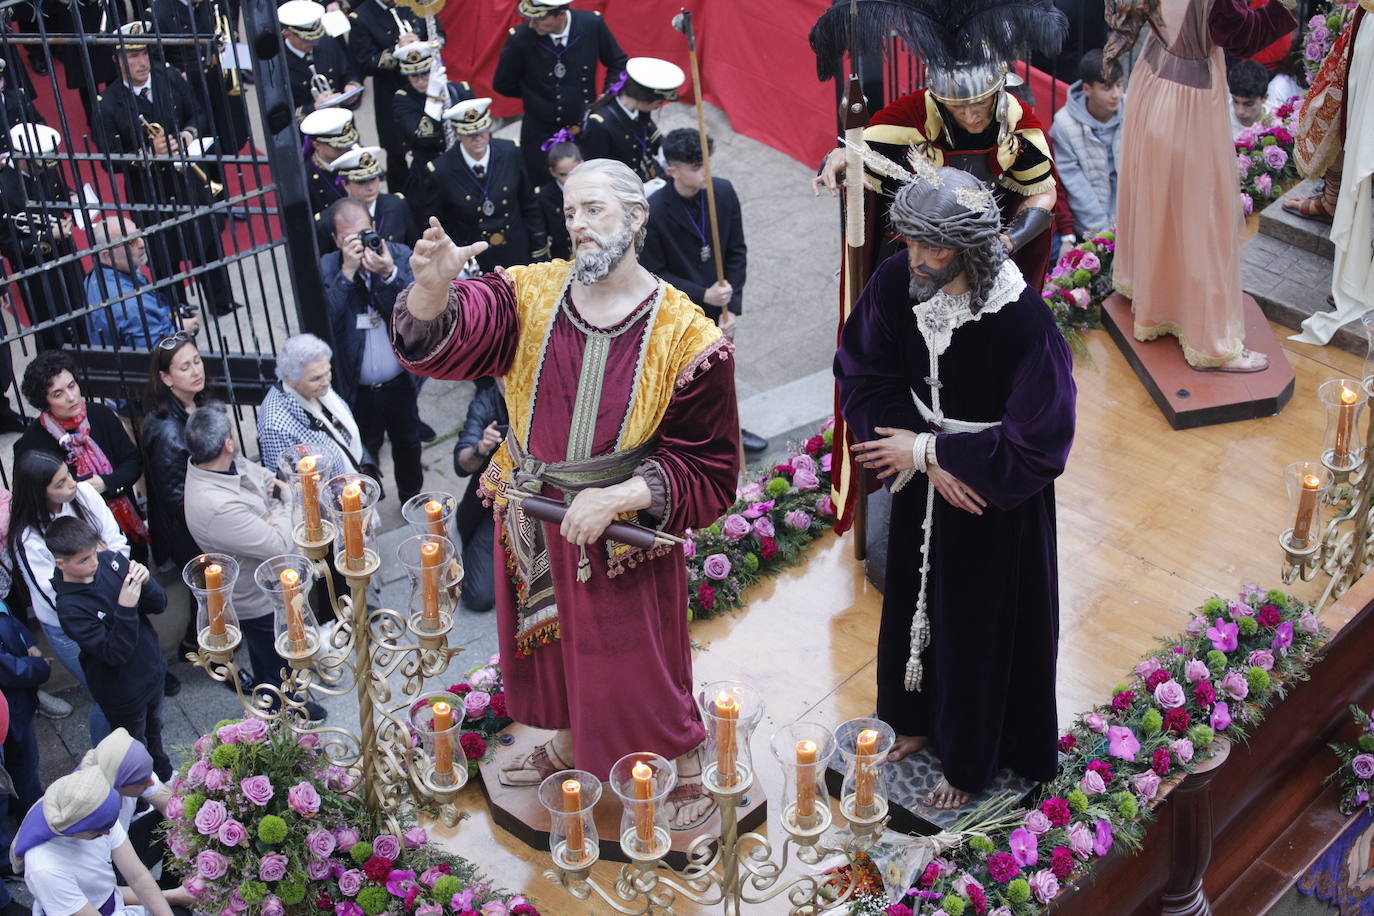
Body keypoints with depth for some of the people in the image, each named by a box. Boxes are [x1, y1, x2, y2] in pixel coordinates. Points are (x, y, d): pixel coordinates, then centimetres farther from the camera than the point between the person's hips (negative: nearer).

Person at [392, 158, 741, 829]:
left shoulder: (685, 335, -15)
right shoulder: (532, 294, -6)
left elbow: (707, 469, -14)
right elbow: (441, 341, -20)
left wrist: (617, 497, -25)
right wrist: (432, 289, -42)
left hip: (624, 532, -4)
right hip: (533, 523, 4)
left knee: (638, 659, 10)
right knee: (553, 646, 24)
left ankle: (688, 776, 36)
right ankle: (566, 745, 52)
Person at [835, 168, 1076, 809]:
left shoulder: (1022, 321, -31)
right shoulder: (897, 282, -18)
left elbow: (1038, 445, -26)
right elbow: (863, 376, -6)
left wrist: (925, 449, -22)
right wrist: (927, 457, -17)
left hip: (995, 498, -5)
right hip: (924, 483, 5)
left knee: (983, 623, 14)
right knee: (917, 599, 24)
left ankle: (970, 759, 37)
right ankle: (923, 717, 50)